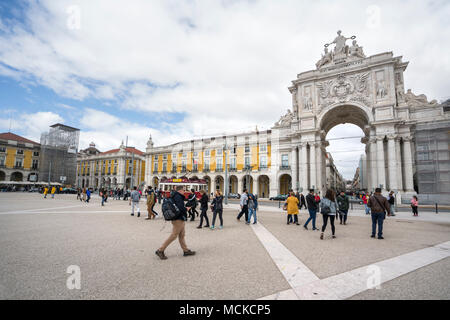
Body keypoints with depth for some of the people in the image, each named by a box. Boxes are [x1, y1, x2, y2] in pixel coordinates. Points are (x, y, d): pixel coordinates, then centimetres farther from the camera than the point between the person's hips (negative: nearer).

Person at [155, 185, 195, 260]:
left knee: (182, 235, 14)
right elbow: (181, 207, -26)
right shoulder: (178, 196, -17)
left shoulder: (178, 196, 14)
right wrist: (186, 210, -8)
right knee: (174, 235, -4)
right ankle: (160, 250, 3)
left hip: (180, 219, 10)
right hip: (178, 219, -10)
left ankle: (186, 251, 21)